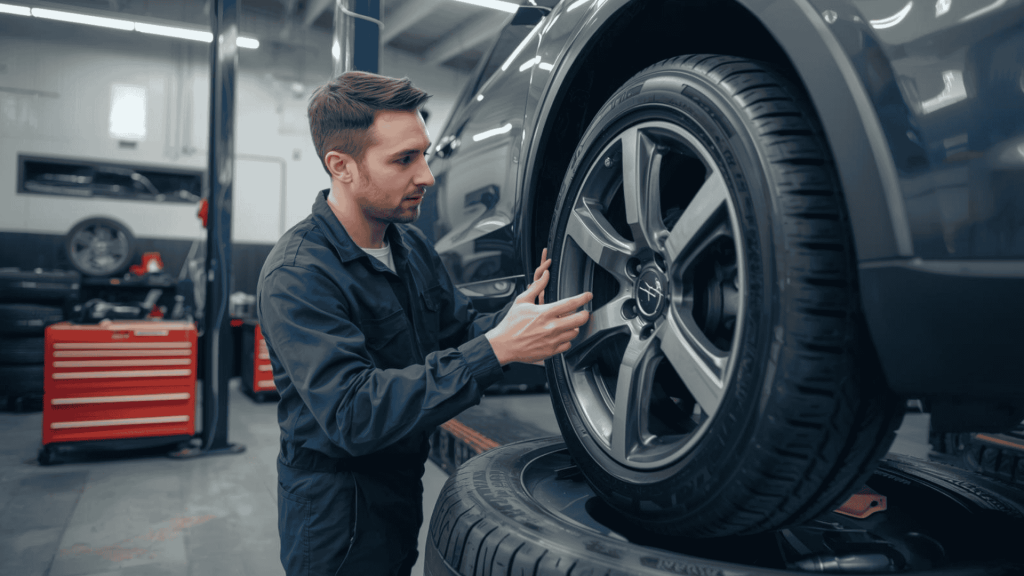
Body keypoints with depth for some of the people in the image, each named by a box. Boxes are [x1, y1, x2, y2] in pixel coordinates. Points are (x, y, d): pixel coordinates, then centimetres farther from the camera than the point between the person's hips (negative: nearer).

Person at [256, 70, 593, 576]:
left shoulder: (410, 244, 1)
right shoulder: (295, 275, -25)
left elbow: (460, 330, 6)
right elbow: (353, 415, -33)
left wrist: (523, 314, -17)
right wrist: (495, 350, -40)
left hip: (402, 489, 8)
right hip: (337, 511, -7)